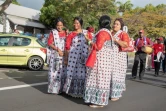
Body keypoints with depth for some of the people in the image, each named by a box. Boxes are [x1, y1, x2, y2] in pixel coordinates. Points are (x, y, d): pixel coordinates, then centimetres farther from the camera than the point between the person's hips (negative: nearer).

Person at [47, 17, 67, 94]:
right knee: (54, 71, -5)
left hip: (63, 55, 2)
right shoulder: (53, 32, 4)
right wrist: (57, 49, -12)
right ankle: (53, 88, 2)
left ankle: (61, 89, 8)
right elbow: (49, 43, -3)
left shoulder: (65, 33, 13)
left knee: (62, 72, 0)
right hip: (54, 55, -2)